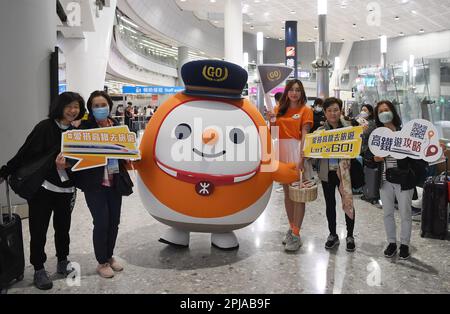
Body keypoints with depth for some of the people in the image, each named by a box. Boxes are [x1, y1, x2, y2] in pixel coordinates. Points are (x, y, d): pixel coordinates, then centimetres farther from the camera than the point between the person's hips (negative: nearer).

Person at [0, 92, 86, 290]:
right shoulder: (45, 127, -8)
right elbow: (25, 153, -7)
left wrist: (66, 164, -18)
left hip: (65, 189, 4)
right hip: (41, 187, -3)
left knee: (63, 228, 13)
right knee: (39, 230, 4)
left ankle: (63, 262, 32)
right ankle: (39, 270, 20)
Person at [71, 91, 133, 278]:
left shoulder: (117, 126, 7)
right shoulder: (85, 127, -6)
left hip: (115, 182, 5)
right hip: (94, 183, -4)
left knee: (114, 221, 12)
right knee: (101, 222, -3)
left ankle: (110, 256, 32)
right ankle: (102, 262, 16)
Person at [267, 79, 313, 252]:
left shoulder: (305, 110, 0)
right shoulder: (279, 109, 13)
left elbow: (304, 134, -10)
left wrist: (301, 157, -20)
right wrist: (271, 120, -5)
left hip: (297, 151, -5)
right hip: (282, 150, 5)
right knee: (287, 192, 13)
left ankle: (295, 235, 1)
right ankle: (292, 228, 26)